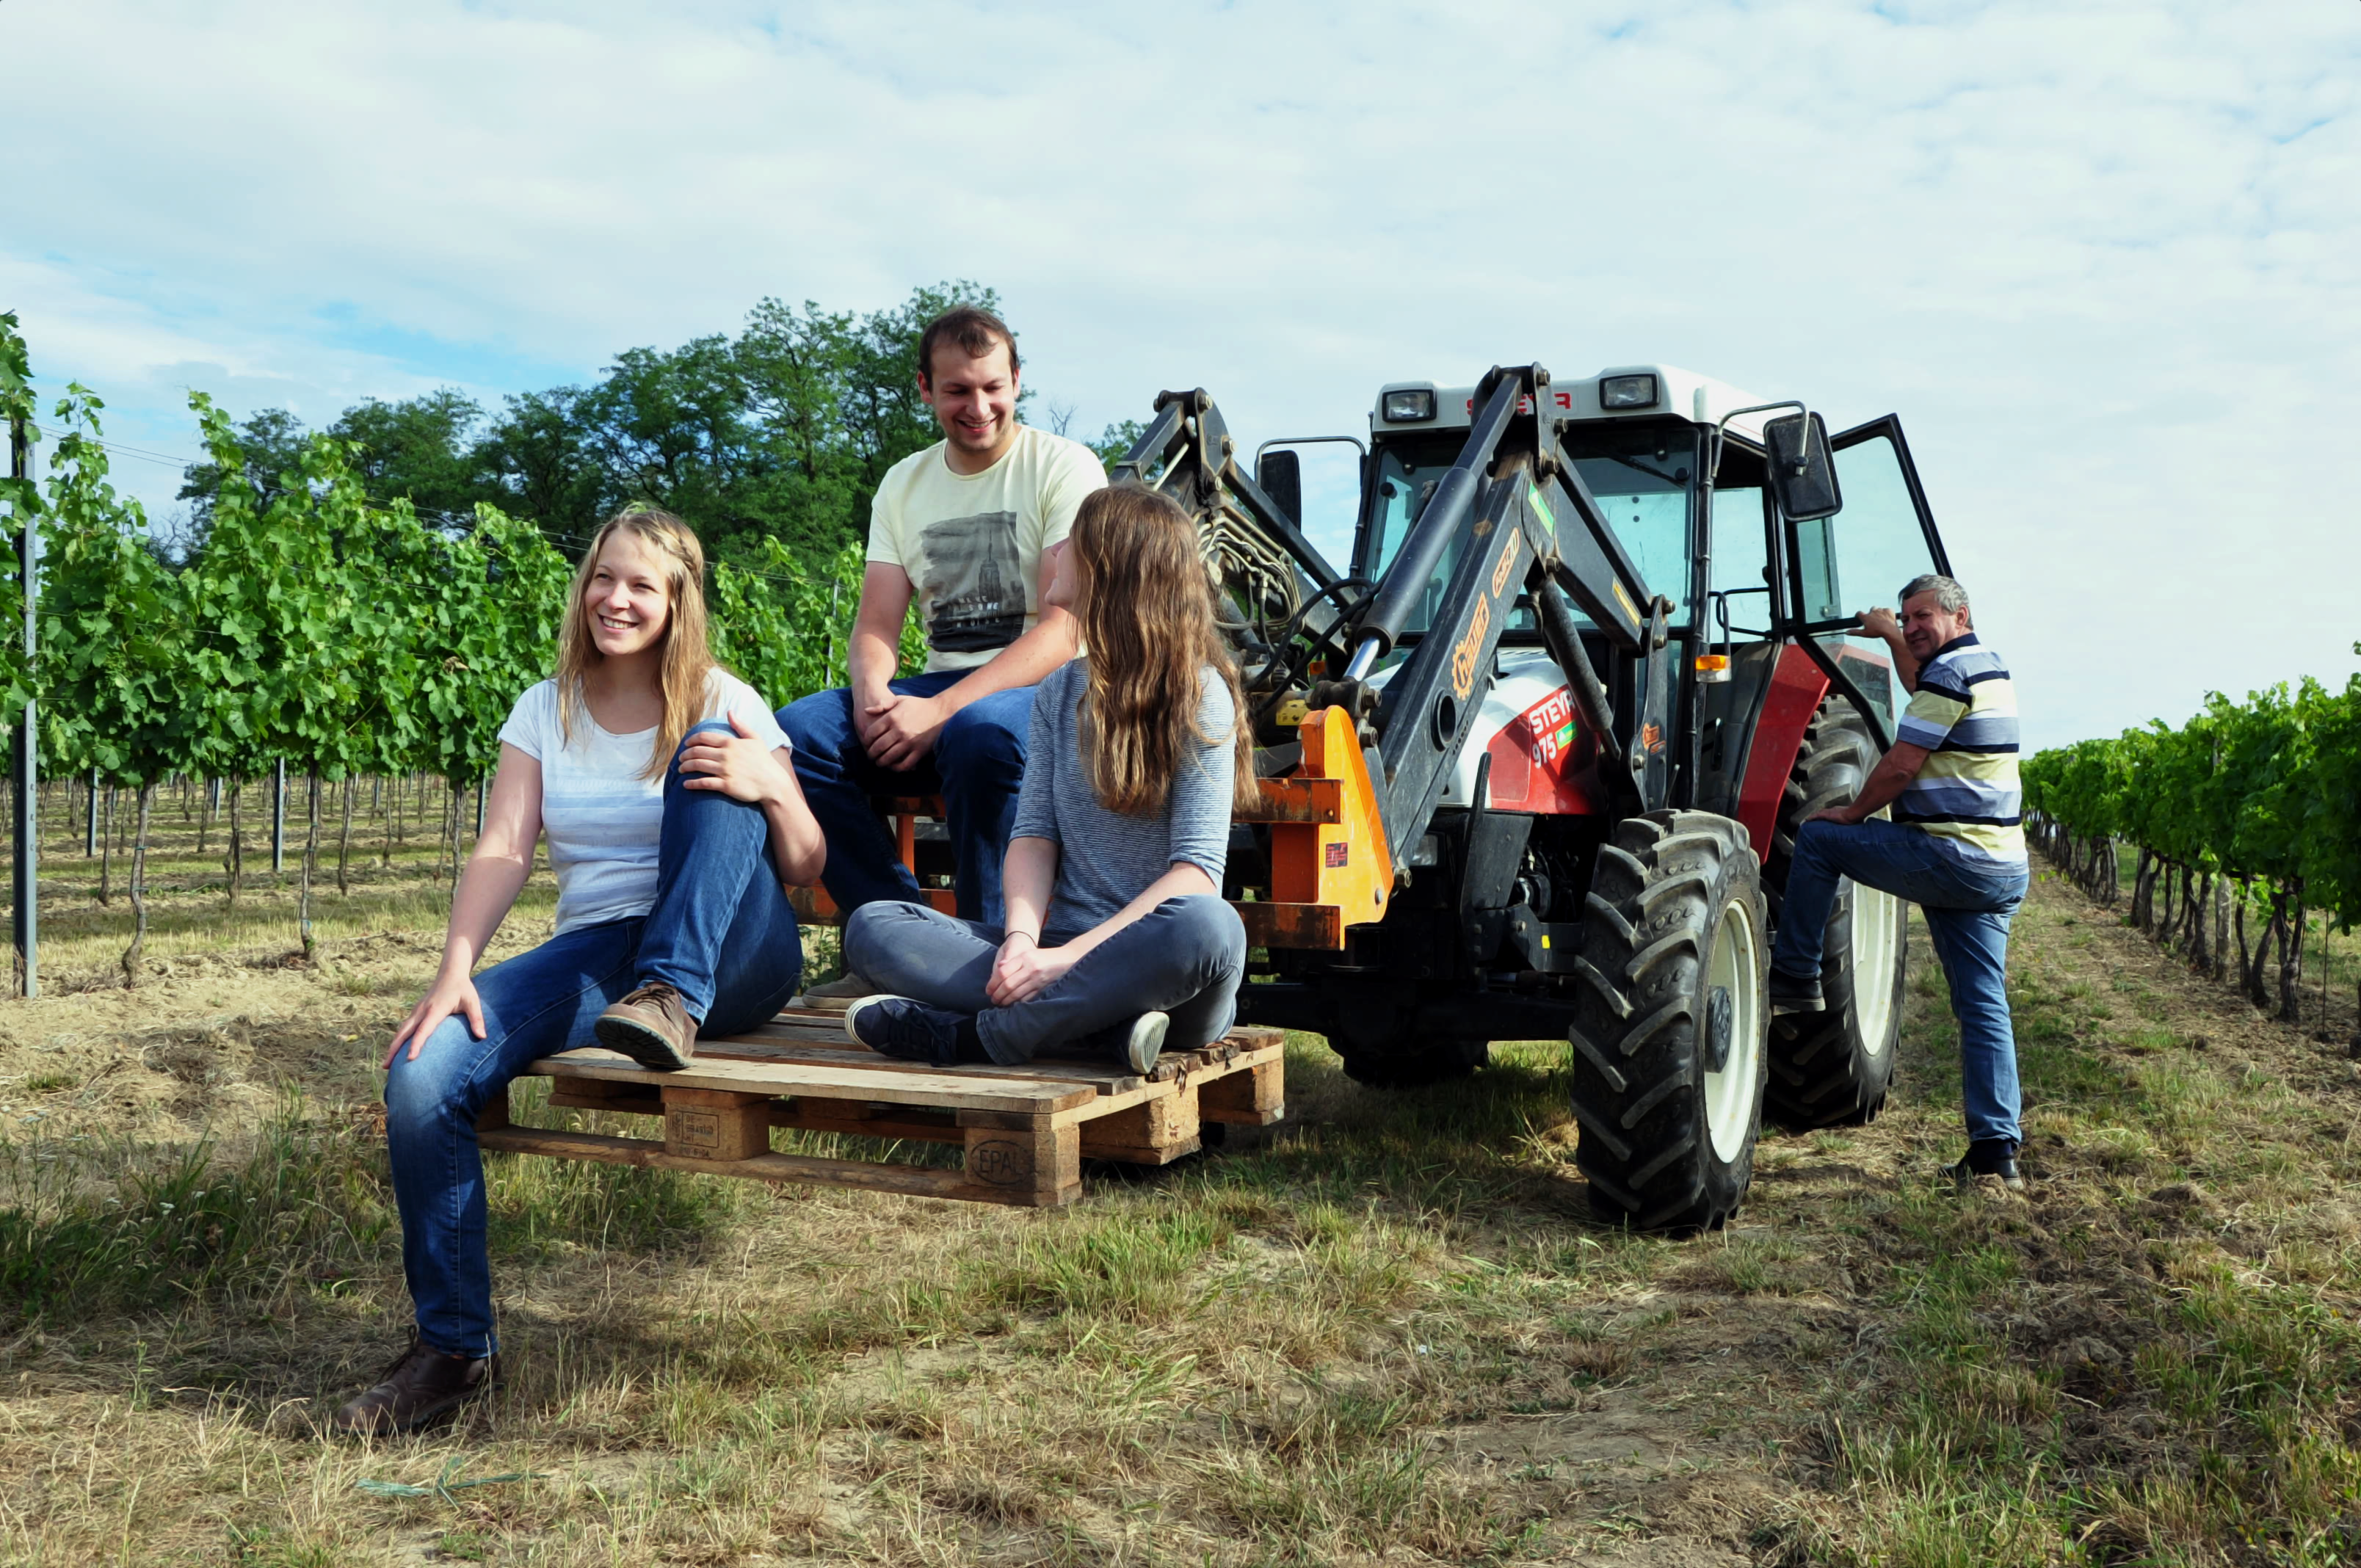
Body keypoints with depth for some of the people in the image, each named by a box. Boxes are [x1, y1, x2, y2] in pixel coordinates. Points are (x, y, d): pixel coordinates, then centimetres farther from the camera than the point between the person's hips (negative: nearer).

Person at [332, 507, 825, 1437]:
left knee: (712, 759, -23)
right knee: (423, 1072, -22)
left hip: (730, 957, -2)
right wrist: (454, 971, -18)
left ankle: (674, 1005, -32)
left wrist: (772, 788, -22)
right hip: (595, 954, 3)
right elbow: (503, 851, -1)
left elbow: (804, 869, 0)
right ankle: (453, 1347, -7)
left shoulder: (723, 702, 4)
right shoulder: (546, 710, 12)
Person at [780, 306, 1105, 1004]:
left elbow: (1065, 628, -14)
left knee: (979, 731, -40)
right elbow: (876, 625, 10)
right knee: (796, 732, -20)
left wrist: (941, 710, -24)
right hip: (940, 687, 5)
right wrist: (873, 695, -16)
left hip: (1044, 686, -5)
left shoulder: (1064, 467, -3)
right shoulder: (904, 484, 15)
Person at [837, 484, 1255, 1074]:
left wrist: (1070, 956, -22)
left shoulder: (1199, 693, -3)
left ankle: (965, 1036, -29)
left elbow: (1197, 869, -12)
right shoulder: (1060, 693, 15)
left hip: (1150, 963, -5)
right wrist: (1023, 936, -15)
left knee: (1207, 927, -39)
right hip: (1064, 946, 5)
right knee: (872, 925, -14)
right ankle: (1108, 1024, -29)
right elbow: (1033, 832, 6)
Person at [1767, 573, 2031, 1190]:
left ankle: (1795, 977, 10)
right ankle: (1995, 1150, 5)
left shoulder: (1950, 671, -12)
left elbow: (1900, 767, -14)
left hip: (1949, 858, -9)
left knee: (1819, 838, 5)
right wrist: (1891, 637, 45)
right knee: (1984, 1008, 6)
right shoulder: (1989, 668, 19)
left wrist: (1853, 814, 1)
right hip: (2004, 869, 9)